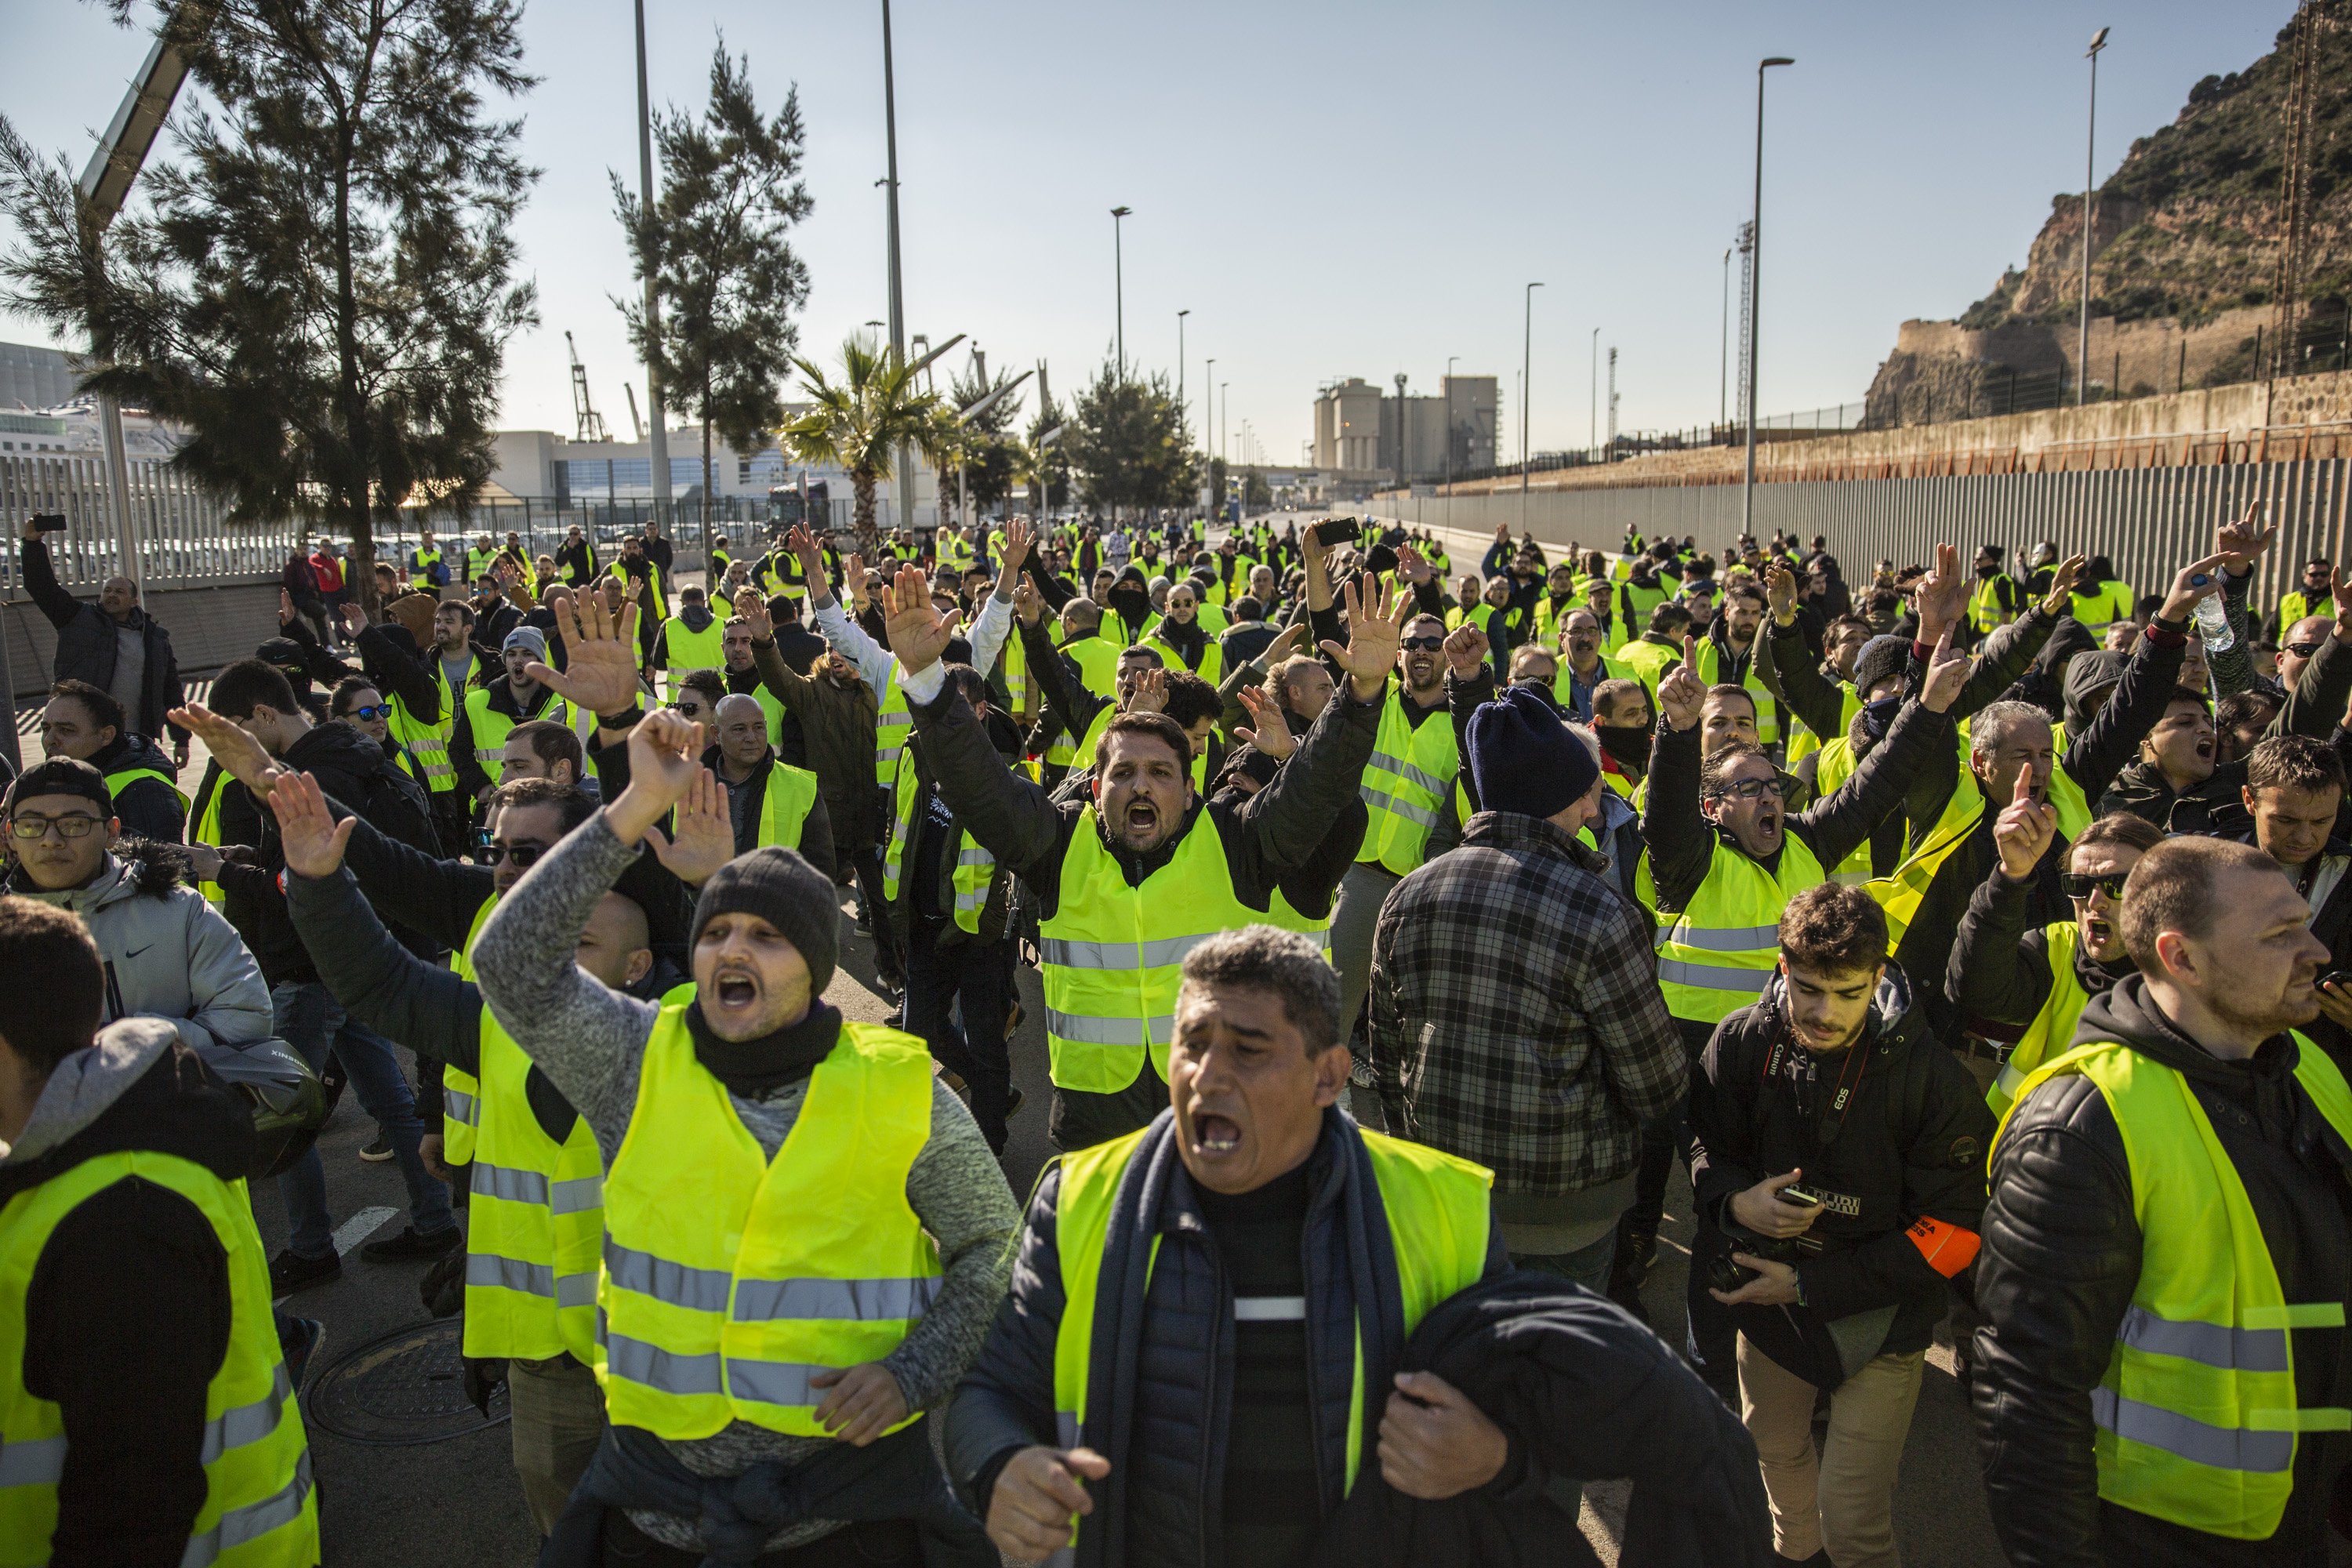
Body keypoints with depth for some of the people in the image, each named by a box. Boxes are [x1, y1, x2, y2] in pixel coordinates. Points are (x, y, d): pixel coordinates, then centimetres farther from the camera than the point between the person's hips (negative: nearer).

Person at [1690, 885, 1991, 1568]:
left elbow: (1953, 1231, -15)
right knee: (1774, 1451, 25)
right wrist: (1736, 1202, -21)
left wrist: (1810, 1285, -17)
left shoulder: (1926, 1073, -21)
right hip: (1767, 1287, 4)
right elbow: (1707, 1149, 4)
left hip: (1878, 1314, -4)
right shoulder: (1742, 1042, -13)